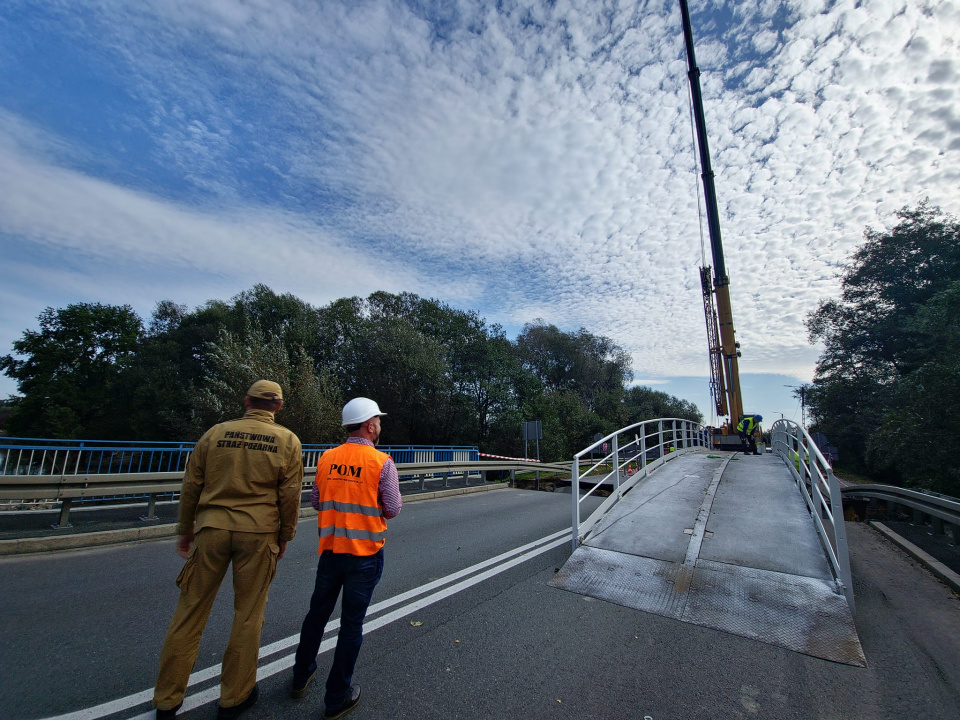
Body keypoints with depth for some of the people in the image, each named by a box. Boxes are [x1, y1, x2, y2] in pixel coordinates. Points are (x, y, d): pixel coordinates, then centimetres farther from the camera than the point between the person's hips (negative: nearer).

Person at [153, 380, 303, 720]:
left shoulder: (215, 433, 2)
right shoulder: (287, 440, -4)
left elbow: (191, 486, 6)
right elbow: (290, 495, -4)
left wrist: (185, 531, 17)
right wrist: (284, 537, 9)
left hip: (212, 528, 2)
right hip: (259, 533, -1)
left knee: (191, 612, 16)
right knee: (248, 615, 12)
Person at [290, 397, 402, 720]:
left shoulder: (327, 458, -3)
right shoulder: (382, 462, -16)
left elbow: (315, 500, 6)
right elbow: (393, 510, -12)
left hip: (330, 549, 5)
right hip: (365, 553, -4)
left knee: (317, 613, 25)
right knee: (351, 623, 11)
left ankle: (301, 677, 45)